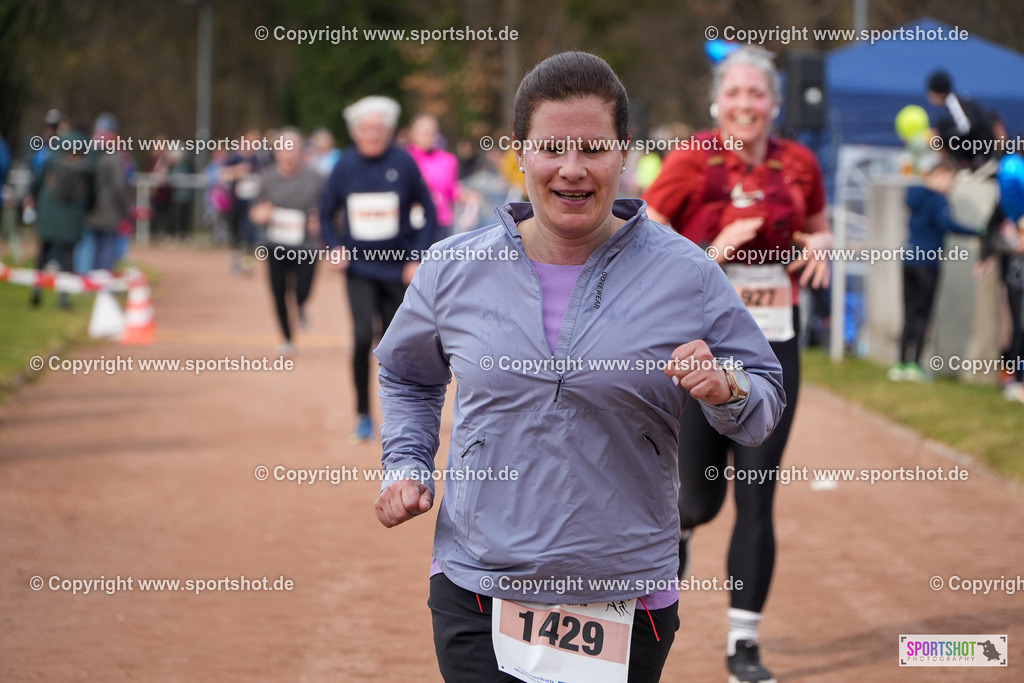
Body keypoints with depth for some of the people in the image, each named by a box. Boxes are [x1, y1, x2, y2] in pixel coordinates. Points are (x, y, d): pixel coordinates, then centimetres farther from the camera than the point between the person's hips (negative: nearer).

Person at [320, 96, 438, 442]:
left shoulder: (403, 163, -8)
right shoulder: (345, 165, -3)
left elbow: (429, 212, 0)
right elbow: (326, 214, 10)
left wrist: (418, 258, -7)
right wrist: (336, 247, -6)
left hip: (397, 268, 0)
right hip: (359, 268, 0)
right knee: (363, 337, -14)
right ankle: (362, 415, -1)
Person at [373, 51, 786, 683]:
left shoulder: (689, 276, -1)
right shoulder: (455, 270, 3)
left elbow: (766, 399, 6)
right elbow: (409, 376, 22)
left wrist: (727, 390, -17)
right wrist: (408, 467, 6)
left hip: (628, 602, 0)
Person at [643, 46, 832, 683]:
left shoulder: (799, 164, 3)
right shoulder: (691, 163, -8)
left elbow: (819, 226, 20)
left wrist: (820, 246, -3)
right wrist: (711, 252, -20)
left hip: (774, 343, 2)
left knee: (757, 498, -2)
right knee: (701, 497, 3)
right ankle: (674, 531, 42)